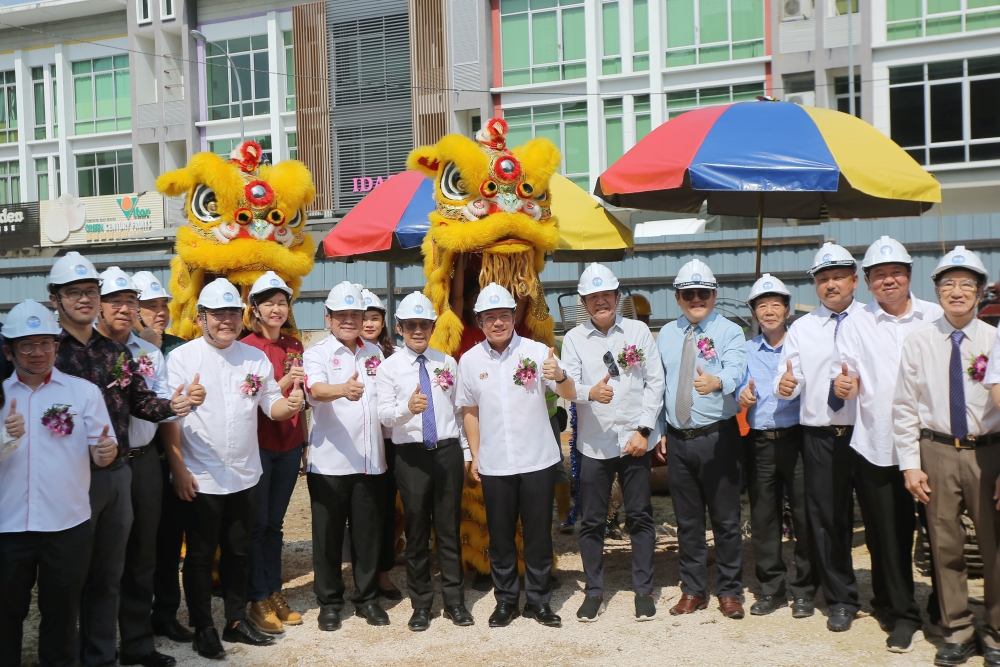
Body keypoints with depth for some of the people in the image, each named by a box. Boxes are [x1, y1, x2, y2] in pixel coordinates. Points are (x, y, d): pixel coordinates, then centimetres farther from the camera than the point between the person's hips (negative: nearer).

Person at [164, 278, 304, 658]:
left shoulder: (256, 359, 5)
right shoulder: (182, 358, -7)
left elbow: (271, 405, 7)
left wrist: (290, 404, -17)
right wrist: (178, 469, -13)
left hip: (245, 475, 4)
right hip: (200, 479, -4)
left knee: (239, 552, 15)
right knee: (200, 555, 8)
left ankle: (237, 621, 29)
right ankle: (203, 628, 22)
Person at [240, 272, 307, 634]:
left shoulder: (294, 346, 8)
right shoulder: (246, 348, -8)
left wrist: (306, 442, 13)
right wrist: (281, 384, -23)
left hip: (289, 445, 5)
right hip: (257, 445, -5)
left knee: (275, 522, 13)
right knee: (257, 524, 3)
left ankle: (275, 593, 21)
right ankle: (258, 601, 12)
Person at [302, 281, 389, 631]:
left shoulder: (374, 353, 12)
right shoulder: (317, 354, -4)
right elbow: (316, 389, -25)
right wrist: (343, 389, -45)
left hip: (371, 461, 4)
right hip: (329, 461, -3)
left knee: (368, 533, 10)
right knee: (328, 535, 5)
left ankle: (367, 598, 24)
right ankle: (329, 602, 19)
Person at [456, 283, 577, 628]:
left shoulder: (536, 351, -6)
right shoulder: (470, 360, 1)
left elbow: (570, 394, -11)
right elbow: (469, 410, 10)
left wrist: (559, 376, -33)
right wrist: (475, 455, 8)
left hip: (537, 460, -1)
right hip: (493, 464, 1)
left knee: (538, 534, 7)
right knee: (500, 536, 10)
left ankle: (539, 600, 22)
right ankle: (506, 599, 25)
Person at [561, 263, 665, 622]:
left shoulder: (639, 331, 3)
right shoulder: (574, 339, 3)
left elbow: (655, 382, 1)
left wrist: (643, 430, -7)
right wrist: (590, 392, -29)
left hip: (635, 440, 0)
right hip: (594, 442, 0)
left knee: (641, 517, 7)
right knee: (591, 522, 7)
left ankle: (644, 590, 20)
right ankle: (594, 592, 20)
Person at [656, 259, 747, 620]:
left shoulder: (729, 332, -3)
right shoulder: (666, 335, 12)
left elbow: (735, 370, -23)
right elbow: (658, 385, 14)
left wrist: (716, 381, -45)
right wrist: (660, 430, 8)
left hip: (718, 437, -4)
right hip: (678, 438, 4)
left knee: (726, 517, 3)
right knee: (687, 519, 13)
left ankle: (729, 591, 19)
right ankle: (693, 590, 26)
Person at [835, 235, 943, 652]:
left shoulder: (936, 318, 5)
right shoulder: (856, 324, 5)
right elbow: (850, 382, 1)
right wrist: (845, 386, -22)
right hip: (877, 446, 0)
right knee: (888, 535, 4)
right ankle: (901, 613, 17)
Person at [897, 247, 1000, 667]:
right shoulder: (917, 343, 1)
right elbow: (905, 408, 2)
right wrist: (910, 465, -3)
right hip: (937, 451, 1)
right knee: (945, 545, 8)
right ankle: (957, 631, 24)